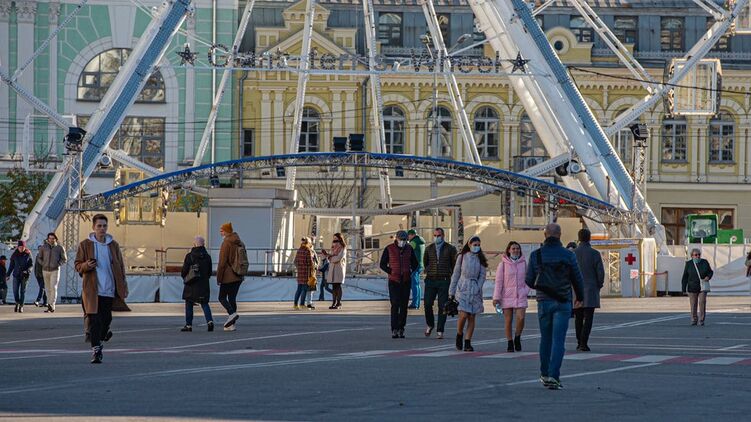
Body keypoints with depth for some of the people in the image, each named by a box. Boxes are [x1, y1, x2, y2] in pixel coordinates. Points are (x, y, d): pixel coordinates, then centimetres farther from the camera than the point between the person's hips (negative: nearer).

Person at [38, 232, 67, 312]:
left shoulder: (59, 248, 0)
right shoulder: (43, 247, 5)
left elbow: (64, 259, 8)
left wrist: (58, 264, -5)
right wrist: (43, 264, 2)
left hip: (55, 270, -3)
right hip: (45, 270, 3)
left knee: (53, 287, -16)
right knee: (48, 289, 6)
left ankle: (52, 305, -24)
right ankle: (49, 307, 11)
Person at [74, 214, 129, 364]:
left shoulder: (113, 245, 10)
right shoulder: (85, 245, 3)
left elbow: (120, 266, 14)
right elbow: (78, 265, 6)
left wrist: (123, 286, 7)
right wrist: (86, 266, -17)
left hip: (109, 290, 3)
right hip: (92, 290, -3)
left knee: (106, 318, 7)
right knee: (94, 320, -8)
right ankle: (96, 349, -8)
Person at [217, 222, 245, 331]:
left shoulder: (226, 243, -12)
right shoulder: (240, 243, 12)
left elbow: (222, 262, -14)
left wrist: (218, 277, -9)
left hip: (228, 277, -7)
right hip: (238, 277, 7)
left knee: (222, 297, 4)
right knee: (232, 298, 10)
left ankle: (232, 313, -19)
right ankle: (232, 324, 7)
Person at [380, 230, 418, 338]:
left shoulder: (409, 249, 7)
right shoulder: (389, 249, -2)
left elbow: (415, 264, 18)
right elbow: (383, 264, 2)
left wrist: (410, 272, 3)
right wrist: (391, 272, -7)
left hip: (406, 281, 3)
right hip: (394, 281, -3)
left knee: (404, 305, 4)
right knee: (395, 305, -11)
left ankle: (401, 329, 10)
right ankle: (394, 330, -12)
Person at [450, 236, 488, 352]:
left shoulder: (481, 259, 7)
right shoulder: (462, 257, 4)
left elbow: (482, 275, 5)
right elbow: (456, 274, 8)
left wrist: (477, 289, -9)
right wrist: (452, 291, 8)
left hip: (475, 291, 2)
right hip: (462, 289, -2)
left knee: (472, 318, -1)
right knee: (463, 316, -14)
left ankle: (467, 343, 4)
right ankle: (459, 335, 14)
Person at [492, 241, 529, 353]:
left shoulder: (523, 263, 6)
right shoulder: (503, 264, -1)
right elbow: (498, 281, -2)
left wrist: (526, 290, 1)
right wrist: (496, 297, -5)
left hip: (520, 296, 1)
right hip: (507, 296, -1)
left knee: (521, 318, -13)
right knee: (508, 320, 3)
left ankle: (517, 338, 11)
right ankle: (510, 343, 13)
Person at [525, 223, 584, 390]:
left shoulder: (536, 255, -4)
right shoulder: (568, 255, -6)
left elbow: (529, 281, 0)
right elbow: (577, 279, 1)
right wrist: (580, 297, 19)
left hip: (544, 301, 2)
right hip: (563, 303, -2)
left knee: (545, 339, 17)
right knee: (558, 340, -4)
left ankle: (545, 374, 25)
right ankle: (553, 376, -14)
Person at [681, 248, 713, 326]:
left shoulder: (704, 262, 1)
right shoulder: (689, 264, -1)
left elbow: (710, 272, 12)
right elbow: (685, 277, 0)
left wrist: (708, 277, -11)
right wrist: (683, 289, -3)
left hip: (703, 287, 0)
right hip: (692, 287, 0)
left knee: (702, 302, -8)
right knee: (693, 304, 2)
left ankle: (701, 320, 0)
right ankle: (694, 320, 15)